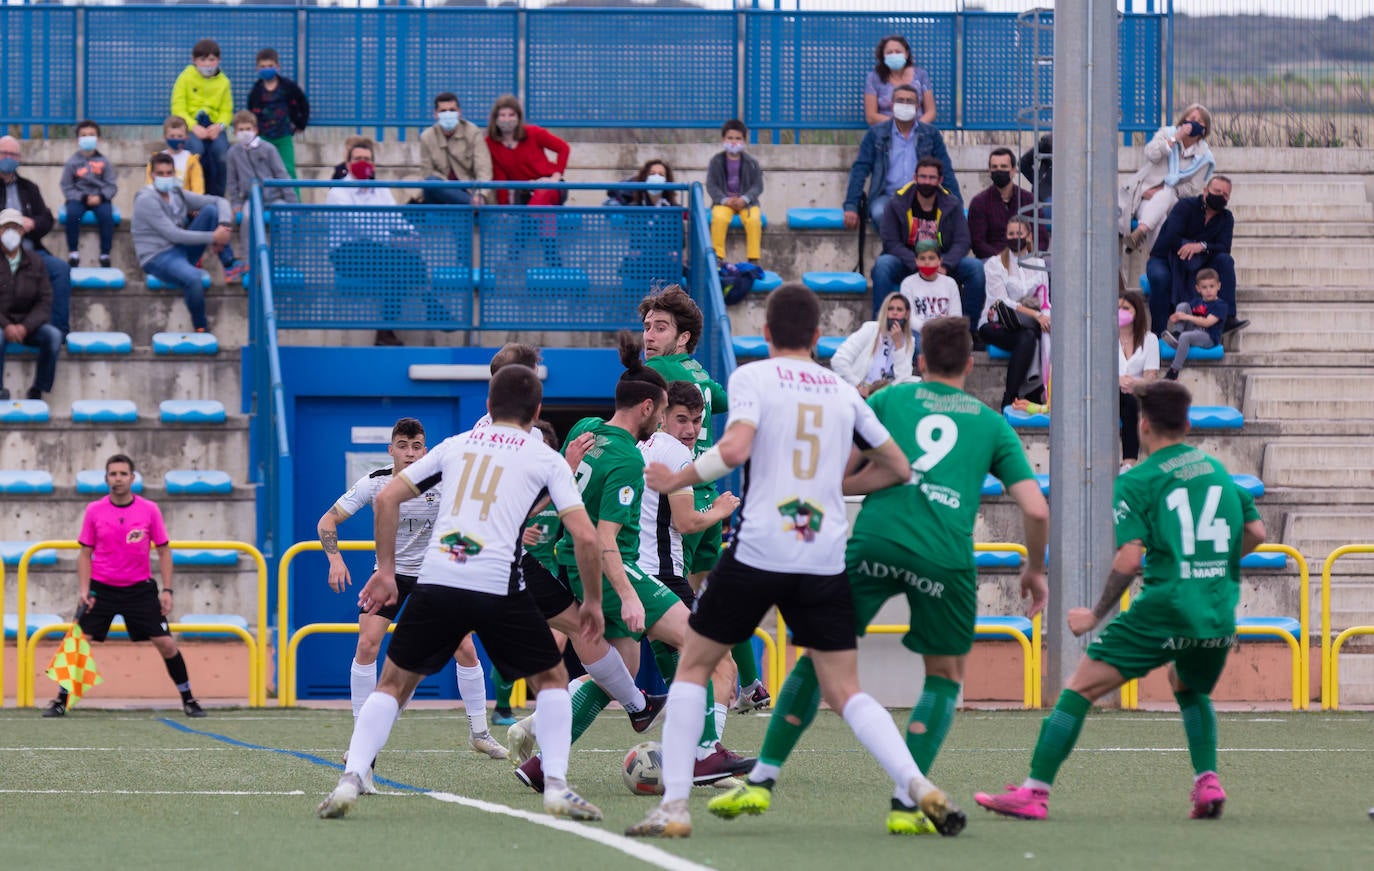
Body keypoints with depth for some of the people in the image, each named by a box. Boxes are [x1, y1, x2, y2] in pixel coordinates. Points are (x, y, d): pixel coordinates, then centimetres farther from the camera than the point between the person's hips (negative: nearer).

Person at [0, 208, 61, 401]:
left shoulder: (34, 262, 6)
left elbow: (44, 302, 2)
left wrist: (25, 327, -15)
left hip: (27, 324, 3)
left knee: (53, 335, -24)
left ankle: (37, 391, -16)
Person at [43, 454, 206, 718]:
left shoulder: (150, 510, -4)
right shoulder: (94, 511, -2)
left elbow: (163, 551, 3)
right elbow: (85, 553, 4)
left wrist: (167, 590, -4)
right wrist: (84, 590, -6)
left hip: (139, 588, 0)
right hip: (101, 588, 0)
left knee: (165, 643, -5)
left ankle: (188, 699, 8)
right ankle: (61, 701, 7)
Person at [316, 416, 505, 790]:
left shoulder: (440, 482, -15)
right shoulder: (374, 483, -12)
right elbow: (328, 520, -7)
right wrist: (335, 559, -22)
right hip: (389, 573, 0)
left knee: (465, 648, -6)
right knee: (367, 645, -17)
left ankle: (479, 731, 13)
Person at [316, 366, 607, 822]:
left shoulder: (456, 445, 20)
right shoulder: (546, 459, 12)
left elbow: (387, 498, 16)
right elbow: (585, 536, 3)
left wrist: (385, 570, 21)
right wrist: (593, 601, 15)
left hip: (436, 581, 2)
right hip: (500, 588, -2)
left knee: (393, 684, 16)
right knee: (551, 681, 17)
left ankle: (350, 780, -2)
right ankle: (556, 786, 1)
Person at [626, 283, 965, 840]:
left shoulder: (752, 377, 1)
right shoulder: (843, 392, 13)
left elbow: (736, 447, -17)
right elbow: (900, 470, 19)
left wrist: (676, 480, -2)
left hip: (757, 551, -3)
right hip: (825, 560, 3)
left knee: (693, 667, 12)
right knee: (845, 692, 8)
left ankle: (674, 805, 3)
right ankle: (919, 787, -12)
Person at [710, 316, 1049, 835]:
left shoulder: (891, 399, 18)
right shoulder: (992, 424, 19)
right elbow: (1036, 509, 11)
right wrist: (1036, 569, 26)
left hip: (876, 539, 0)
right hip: (945, 556, 0)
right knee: (946, 677, 18)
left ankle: (762, 781, 10)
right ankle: (907, 803, 4)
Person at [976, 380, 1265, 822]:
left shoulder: (1136, 482, -1)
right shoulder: (1217, 469, 16)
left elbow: (1130, 557, -11)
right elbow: (1256, 531, 18)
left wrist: (1096, 615, -2)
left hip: (1164, 608, -6)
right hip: (1220, 614, 6)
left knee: (1079, 689, 1)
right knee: (1191, 690, 33)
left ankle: (1035, 792, -5)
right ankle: (1207, 782, 13)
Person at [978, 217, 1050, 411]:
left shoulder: (1038, 265, 18)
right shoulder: (995, 264, 4)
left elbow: (1044, 301, 13)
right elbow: (1002, 300, -9)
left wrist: (1045, 318, -12)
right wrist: (1035, 314, -20)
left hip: (1027, 324, 4)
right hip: (995, 325, -4)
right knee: (1027, 338, -37)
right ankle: (1008, 401, -37)